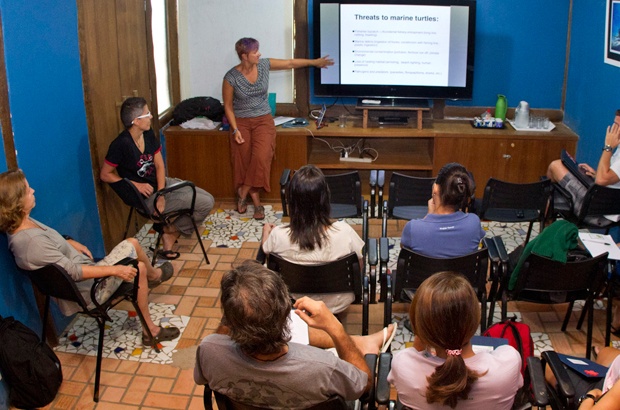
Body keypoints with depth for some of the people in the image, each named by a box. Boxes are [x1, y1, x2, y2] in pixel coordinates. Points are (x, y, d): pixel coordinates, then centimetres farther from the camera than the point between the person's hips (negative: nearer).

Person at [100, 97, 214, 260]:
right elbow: (105, 175, -14)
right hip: (148, 196, -7)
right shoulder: (121, 144, -22)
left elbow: (159, 165, -1)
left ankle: (170, 231, 8)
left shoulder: (149, 135, -2)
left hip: (163, 184, 7)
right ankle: (170, 231, 5)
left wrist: (161, 194, -15)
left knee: (208, 199, 2)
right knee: (205, 204, -13)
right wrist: (135, 184, -20)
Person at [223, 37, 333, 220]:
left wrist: (314, 62, 9)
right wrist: (235, 129, -14)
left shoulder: (264, 65, -5)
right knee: (244, 162, -4)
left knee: (260, 157, -20)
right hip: (241, 122, -2)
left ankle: (243, 193, -4)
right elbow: (228, 106, -6)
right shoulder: (231, 77, -13)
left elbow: (290, 63, 7)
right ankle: (256, 202, 11)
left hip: (263, 120, 2)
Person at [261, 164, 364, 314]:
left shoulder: (279, 235, -29)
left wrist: (266, 231, 18)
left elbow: (266, 251, -4)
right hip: (337, 303, -1)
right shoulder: (343, 231, -33)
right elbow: (361, 264, -14)